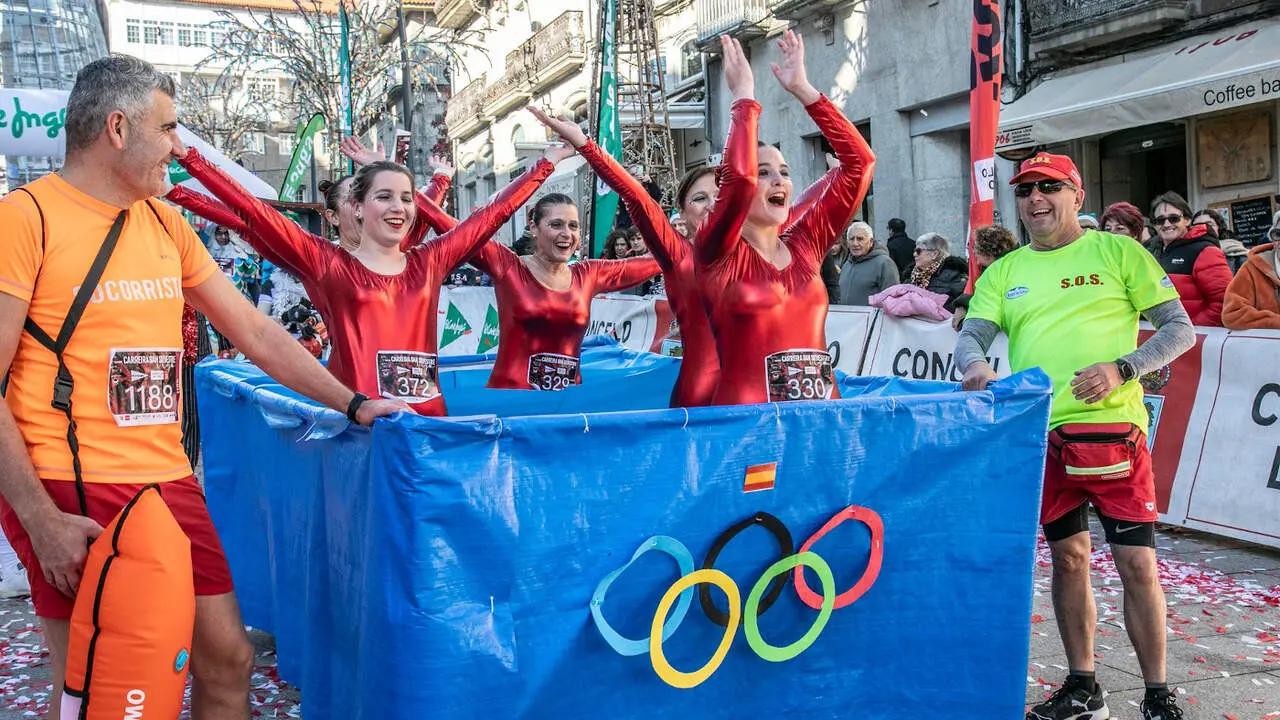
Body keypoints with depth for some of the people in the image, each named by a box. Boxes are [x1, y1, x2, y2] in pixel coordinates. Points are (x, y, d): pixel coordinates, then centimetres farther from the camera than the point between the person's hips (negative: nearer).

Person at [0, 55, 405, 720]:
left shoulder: (167, 223, 11)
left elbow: (255, 333, 14)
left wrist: (351, 404, 8)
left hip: (170, 484, 6)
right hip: (73, 495, -6)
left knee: (227, 661, 9)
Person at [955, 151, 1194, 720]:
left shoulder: (1117, 252, 4)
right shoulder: (1004, 272, 13)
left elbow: (1180, 328, 3)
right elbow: (970, 335, 4)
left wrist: (1121, 369, -13)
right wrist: (976, 364, -20)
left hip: (1110, 428, -3)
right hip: (1039, 434, 4)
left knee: (1137, 563, -2)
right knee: (1068, 557, 13)